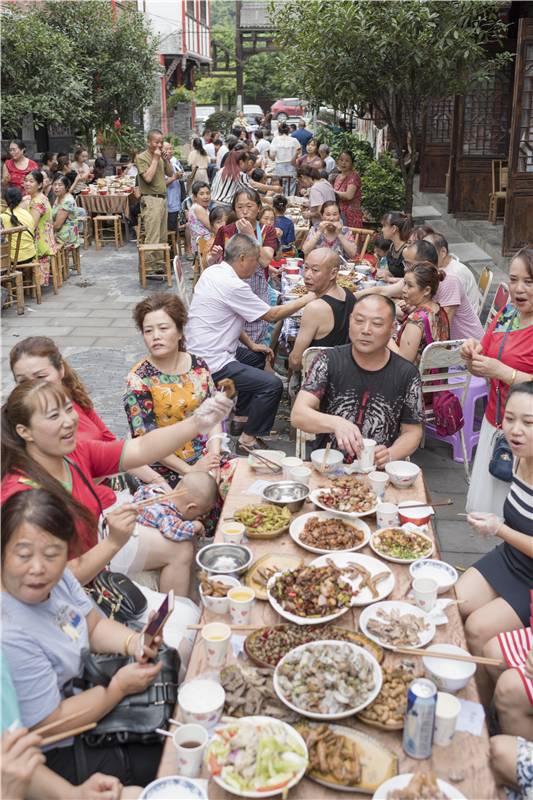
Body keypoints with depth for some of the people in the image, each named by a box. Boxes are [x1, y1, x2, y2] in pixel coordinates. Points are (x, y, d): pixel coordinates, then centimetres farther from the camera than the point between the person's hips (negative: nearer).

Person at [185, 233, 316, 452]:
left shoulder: (212, 272, 7)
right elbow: (272, 315, -13)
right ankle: (248, 439, 0)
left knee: (258, 356, 28)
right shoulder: (232, 286, -22)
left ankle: (242, 412, 34)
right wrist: (306, 299, -3)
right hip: (212, 364, -10)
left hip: (199, 353, 10)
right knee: (273, 385, -14)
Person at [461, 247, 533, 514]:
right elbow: (481, 371, 12)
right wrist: (472, 355, -8)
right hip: (493, 424, 7)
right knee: (480, 508, 17)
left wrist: (502, 371, -27)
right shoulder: (507, 314, 5)